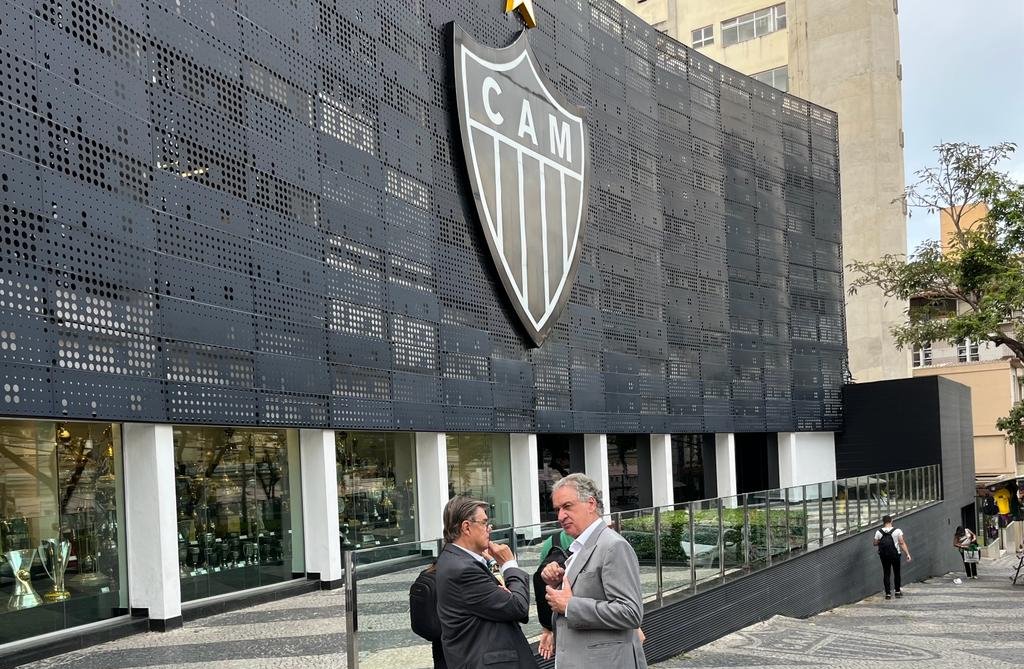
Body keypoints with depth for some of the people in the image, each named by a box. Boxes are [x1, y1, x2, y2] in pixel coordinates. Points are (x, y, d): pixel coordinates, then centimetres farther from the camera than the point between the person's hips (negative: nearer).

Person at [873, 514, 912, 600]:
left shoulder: (878, 532, -5)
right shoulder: (897, 531, -8)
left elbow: (875, 543, -1)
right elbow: (902, 543, -11)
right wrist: (907, 554, -8)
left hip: (884, 555, 1)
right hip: (895, 554, 0)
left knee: (886, 573, 7)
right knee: (896, 573, 15)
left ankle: (888, 593, 5)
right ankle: (897, 592, 23)